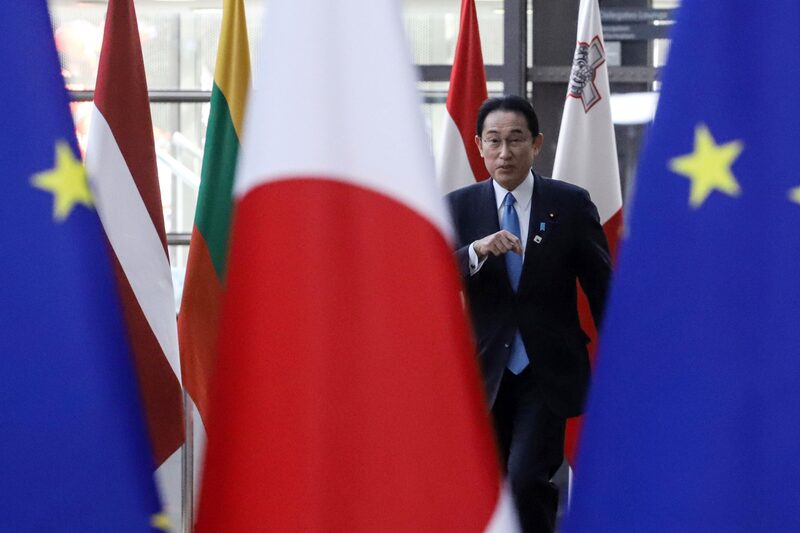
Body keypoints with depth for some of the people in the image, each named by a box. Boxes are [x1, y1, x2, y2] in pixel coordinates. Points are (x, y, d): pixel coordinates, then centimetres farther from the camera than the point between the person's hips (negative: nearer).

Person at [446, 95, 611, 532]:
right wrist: (476, 252, -27)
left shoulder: (571, 204, -2)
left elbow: (601, 287, 4)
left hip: (549, 374, -2)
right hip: (487, 375, 3)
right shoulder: (460, 207, 2)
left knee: (526, 477, -21)